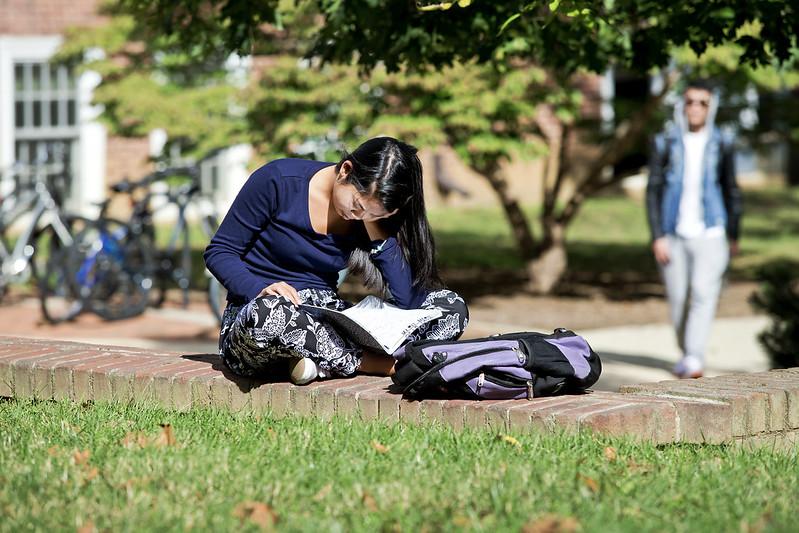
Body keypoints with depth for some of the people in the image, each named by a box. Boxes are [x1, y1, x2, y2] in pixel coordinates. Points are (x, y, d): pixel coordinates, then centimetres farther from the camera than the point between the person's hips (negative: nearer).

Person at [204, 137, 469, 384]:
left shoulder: (374, 219, 0)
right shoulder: (279, 181, -11)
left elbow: (407, 300, -11)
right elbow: (219, 252, -5)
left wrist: (374, 227, -14)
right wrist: (260, 290, -24)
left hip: (326, 320, 4)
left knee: (452, 306, -11)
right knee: (270, 312, -44)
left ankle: (322, 361, -24)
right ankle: (370, 363, -24)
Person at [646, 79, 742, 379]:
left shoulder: (721, 144, 5)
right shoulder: (665, 143, 2)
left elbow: (731, 190, 15)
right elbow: (653, 191, 2)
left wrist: (734, 235, 17)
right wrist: (657, 236, -5)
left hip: (709, 233, -1)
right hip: (673, 235, 1)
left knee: (704, 293, -16)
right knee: (678, 298, 4)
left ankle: (695, 358, -22)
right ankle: (686, 353, 22)